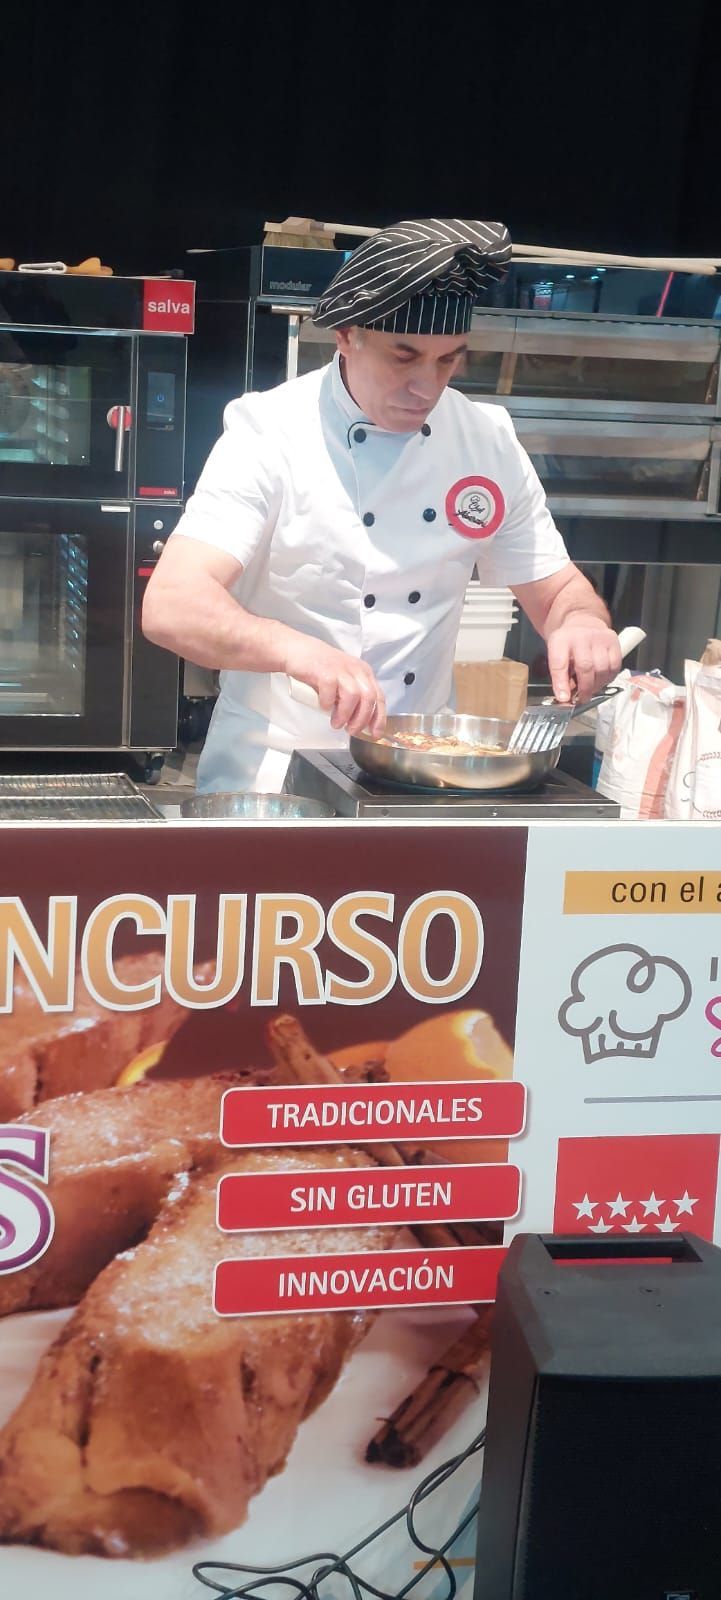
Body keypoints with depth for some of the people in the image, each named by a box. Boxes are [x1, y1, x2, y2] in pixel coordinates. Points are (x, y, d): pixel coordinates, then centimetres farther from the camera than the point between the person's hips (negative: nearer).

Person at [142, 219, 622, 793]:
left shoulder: (488, 440, 2)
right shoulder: (272, 433, -11)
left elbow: (555, 588, 11)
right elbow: (172, 605, -22)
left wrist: (583, 622, -12)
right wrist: (297, 649, -40)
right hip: (273, 774, -3)